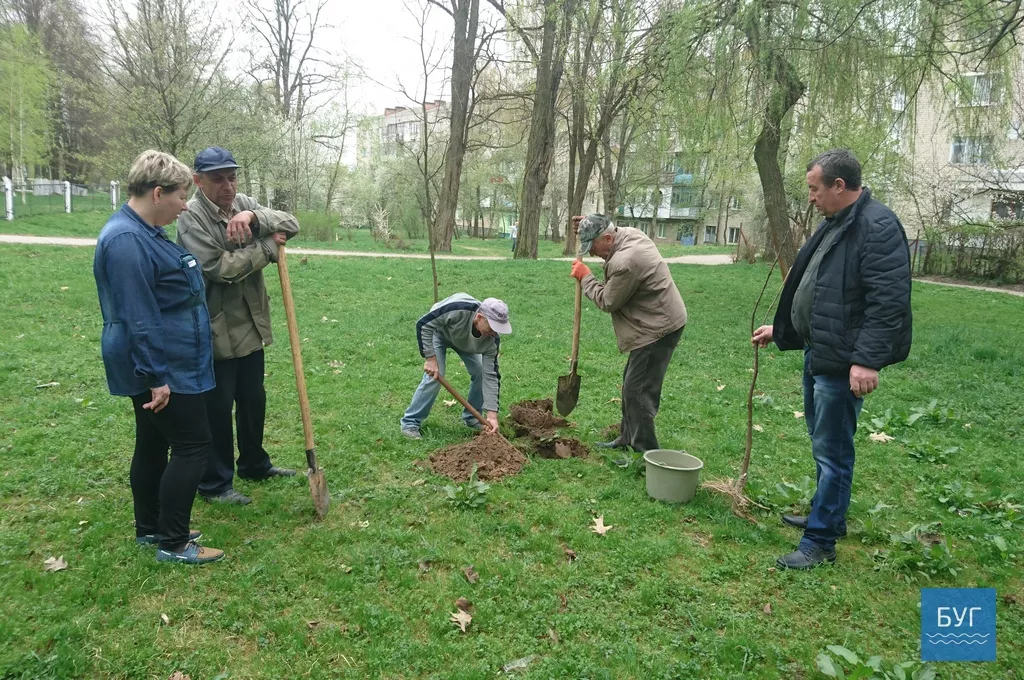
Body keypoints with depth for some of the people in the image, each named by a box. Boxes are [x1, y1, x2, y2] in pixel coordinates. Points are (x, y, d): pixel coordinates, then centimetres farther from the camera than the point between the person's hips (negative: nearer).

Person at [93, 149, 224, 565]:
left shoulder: (144, 232, 12)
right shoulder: (127, 240, -22)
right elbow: (138, 319, -25)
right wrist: (155, 378, -24)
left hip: (164, 366, 11)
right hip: (165, 369, -11)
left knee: (154, 444, 17)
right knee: (193, 446, -4)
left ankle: (149, 529, 30)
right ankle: (173, 543, 6)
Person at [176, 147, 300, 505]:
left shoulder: (244, 204, 6)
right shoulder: (191, 217, -16)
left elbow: (291, 224, -3)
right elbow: (220, 267, -25)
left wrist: (254, 217, -22)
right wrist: (268, 246, -16)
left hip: (250, 325, 7)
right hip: (215, 330, -7)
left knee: (254, 399, 20)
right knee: (217, 407, 3)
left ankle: (254, 463, 38)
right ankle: (215, 483, 18)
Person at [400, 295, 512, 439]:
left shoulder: (492, 339, -31)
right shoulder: (457, 310, -45)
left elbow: (491, 375, -29)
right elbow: (423, 324, -34)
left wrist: (492, 414, -33)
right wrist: (430, 358, -37)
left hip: (466, 341, 4)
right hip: (438, 331, -4)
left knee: (481, 372, -9)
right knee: (435, 375, -18)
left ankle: (472, 417, 11)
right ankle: (410, 422, -4)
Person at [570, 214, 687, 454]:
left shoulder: (624, 262, -27)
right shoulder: (629, 233, 3)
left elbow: (607, 302, -14)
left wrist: (585, 277, -1)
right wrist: (589, 225, 12)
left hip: (658, 329, -11)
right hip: (662, 322, 11)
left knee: (638, 391, -9)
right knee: (632, 384, 19)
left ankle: (647, 454, -1)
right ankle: (627, 438, 31)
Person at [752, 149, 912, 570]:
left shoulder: (878, 227, -18)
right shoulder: (833, 224, 13)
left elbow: (888, 301, -24)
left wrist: (867, 360, -28)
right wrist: (780, 330, 24)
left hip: (842, 361, -10)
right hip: (817, 353, 10)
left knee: (832, 450, -1)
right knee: (822, 443, 21)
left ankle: (821, 541, 11)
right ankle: (828, 515, 38)